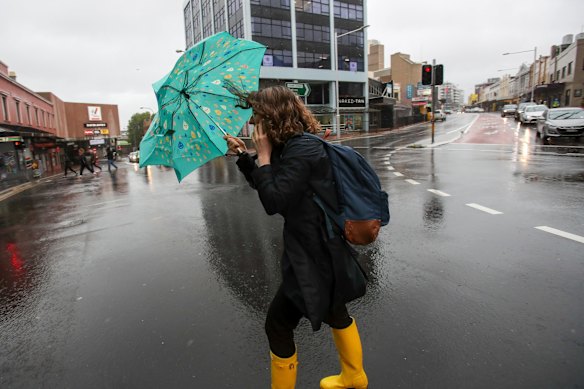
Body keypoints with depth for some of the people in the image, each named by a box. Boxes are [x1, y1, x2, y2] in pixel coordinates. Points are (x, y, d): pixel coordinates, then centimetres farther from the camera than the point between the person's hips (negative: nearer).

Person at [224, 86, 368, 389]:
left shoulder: (301, 150, -22)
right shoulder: (294, 145, 8)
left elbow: (272, 201, -26)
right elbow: (268, 186, 18)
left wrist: (263, 155, -17)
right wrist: (243, 155, 8)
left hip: (313, 254, -10)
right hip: (322, 247, 10)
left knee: (277, 324, 4)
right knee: (334, 310, 26)